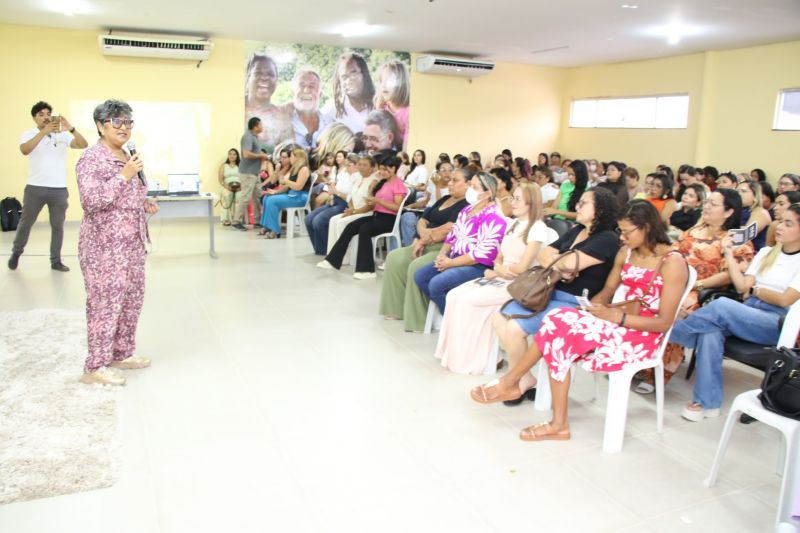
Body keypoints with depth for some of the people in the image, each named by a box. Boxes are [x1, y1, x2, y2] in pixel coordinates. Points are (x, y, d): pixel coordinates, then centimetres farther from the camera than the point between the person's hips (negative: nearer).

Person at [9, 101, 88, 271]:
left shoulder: (62, 135, 3)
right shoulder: (28, 135, 0)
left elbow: (83, 145, -9)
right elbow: (24, 150, -21)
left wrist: (71, 129, -26)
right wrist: (44, 131, -29)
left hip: (59, 189, 1)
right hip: (35, 188, -1)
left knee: (57, 226, 7)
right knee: (26, 222, 11)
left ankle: (56, 261, 16)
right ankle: (16, 252, 31)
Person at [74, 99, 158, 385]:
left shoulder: (126, 157, 15)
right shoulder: (91, 158, -12)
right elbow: (91, 201, -23)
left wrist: (143, 202, 8)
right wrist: (124, 175, -23)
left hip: (131, 242, 9)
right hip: (105, 245, -9)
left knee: (132, 300, 14)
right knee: (106, 303, -5)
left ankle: (122, 353, 28)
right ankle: (95, 367, 6)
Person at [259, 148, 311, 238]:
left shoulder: (304, 169, -12)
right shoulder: (294, 169, 19)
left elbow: (298, 186, -22)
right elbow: (288, 186, 19)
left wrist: (286, 181, -9)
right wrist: (276, 191, 6)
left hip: (300, 197, -10)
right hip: (291, 194, 10)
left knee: (272, 200, -23)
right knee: (267, 198, 0)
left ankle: (275, 231, -20)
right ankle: (267, 227, -3)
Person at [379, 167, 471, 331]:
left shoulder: (467, 205, -10)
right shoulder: (444, 200, 20)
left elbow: (448, 229, -19)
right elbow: (423, 221, 16)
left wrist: (424, 240, -7)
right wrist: (423, 234, -7)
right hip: (427, 245, 10)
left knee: (416, 267, -31)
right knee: (394, 258, -3)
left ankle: (418, 318, -19)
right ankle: (397, 308, 1)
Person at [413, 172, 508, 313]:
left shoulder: (493, 217, -17)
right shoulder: (467, 209, 13)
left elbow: (483, 253, -24)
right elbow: (452, 234, 17)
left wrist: (451, 263, -18)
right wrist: (442, 253, -3)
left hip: (478, 266, -9)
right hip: (456, 259, 10)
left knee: (436, 284, -25)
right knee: (420, 276, -1)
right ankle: (444, 308, 8)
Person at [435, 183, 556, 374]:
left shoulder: (538, 228, -11)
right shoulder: (513, 224, 14)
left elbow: (522, 268, -17)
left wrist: (497, 272, -3)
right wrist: (499, 269, -7)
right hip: (499, 279, 8)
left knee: (466, 301, -22)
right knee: (454, 295, -10)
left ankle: (466, 359, -10)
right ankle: (455, 353, -7)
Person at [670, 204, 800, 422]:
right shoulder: (766, 253, 18)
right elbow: (742, 286, 7)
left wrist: (756, 290, 4)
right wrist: (729, 255, 3)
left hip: (778, 324, -5)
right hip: (747, 315, 5)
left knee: (721, 305, -33)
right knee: (711, 330, -30)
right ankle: (707, 402, -27)